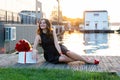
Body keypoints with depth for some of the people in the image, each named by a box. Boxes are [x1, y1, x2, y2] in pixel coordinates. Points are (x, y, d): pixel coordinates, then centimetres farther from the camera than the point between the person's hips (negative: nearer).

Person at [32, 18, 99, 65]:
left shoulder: (52, 32, -2)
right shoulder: (39, 36, -8)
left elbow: (56, 43, -11)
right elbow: (34, 48, -13)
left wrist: (61, 53, -26)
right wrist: (35, 51, -38)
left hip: (58, 49, 3)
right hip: (50, 55, -3)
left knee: (68, 52, -28)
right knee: (63, 58, -31)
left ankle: (86, 60, -23)